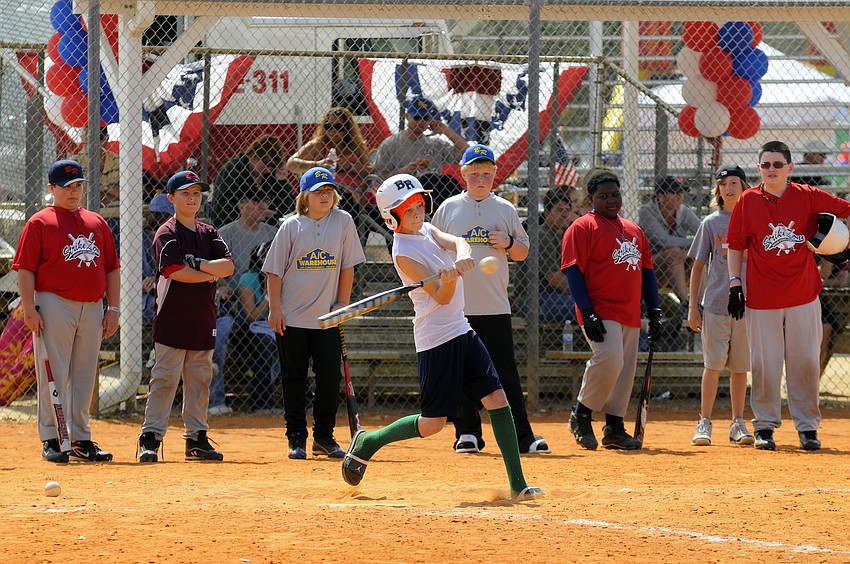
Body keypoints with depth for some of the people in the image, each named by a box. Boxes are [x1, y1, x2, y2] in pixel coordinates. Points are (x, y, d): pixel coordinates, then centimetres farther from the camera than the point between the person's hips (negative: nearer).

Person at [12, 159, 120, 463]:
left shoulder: (96, 223, 16)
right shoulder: (40, 222, 0)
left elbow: (112, 268, 18)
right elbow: (25, 269, -5)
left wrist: (113, 308, 10)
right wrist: (29, 309, -14)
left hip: (92, 309, 5)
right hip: (55, 305, -5)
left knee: (84, 376, 9)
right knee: (54, 374, -5)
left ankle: (80, 439, 15)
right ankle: (51, 439, -1)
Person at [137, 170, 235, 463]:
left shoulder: (209, 233, 13)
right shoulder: (167, 234, -5)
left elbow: (228, 266, 0)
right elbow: (176, 271, -19)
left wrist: (197, 263, -14)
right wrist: (211, 274, -7)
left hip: (203, 318, 6)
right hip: (173, 316, -6)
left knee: (199, 379, 9)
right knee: (165, 378, -8)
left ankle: (197, 438, 14)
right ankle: (150, 438, -7)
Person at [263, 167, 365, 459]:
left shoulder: (342, 222, 2)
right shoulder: (292, 227, -2)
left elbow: (347, 266, 6)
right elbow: (274, 270, 0)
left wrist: (342, 303, 1)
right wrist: (275, 309, -6)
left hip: (327, 316, 1)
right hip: (292, 318, -1)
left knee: (330, 376, -2)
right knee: (294, 379, 3)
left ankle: (324, 437, 10)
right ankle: (296, 438, 9)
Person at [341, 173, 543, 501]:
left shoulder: (427, 231, 10)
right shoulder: (404, 253, -14)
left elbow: (457, 243, -9)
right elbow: (441, 297, -17)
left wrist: (461, 257, -31)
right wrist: (449, 278, -39)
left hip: (461, 330, 8)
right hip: (436, 340, -8)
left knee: (496, 397, -3)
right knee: (433, 423, -4)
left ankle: (517, 483, -3)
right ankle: (368, 442, 18)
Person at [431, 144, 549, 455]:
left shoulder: (506, 210, 10)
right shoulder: (448, 209, 7)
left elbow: (523, 252, 16)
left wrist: (508, 243, -6)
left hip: (495, 307, 0)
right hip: (457, 306, 0)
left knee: (506, 372, -4)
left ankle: (522, 435, -5)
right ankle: (468, 433, 12)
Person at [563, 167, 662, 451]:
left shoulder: (634, 230, 20)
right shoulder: (582, 227, -3)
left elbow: (647, 270, 23)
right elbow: (572, 269, -10)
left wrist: (654, 311, 13)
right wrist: (587, 312, -19)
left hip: (630, 315, 8)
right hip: (601, 312, -8)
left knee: (625, 370, 6)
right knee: (609, 360, -23)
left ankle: (614, 428, 13)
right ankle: (581, 416, -5)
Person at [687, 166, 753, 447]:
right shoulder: (711, 223, 5)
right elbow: (698, 266, 7)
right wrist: (692, 307, 2)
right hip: (716, 304, -1)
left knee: (740, 367, 6)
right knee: (713, 365, -4)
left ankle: (738, 423, 13)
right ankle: (704, 423, 1)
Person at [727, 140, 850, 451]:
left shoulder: (808, 197, 0)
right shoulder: (748, 201, 1)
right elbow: (735, 245, 6)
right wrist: (735, 283, -1)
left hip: (803, 297, 1)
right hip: (761, 298, -1)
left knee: (805, 362, 4)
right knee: (764, 363, 1)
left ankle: (807, 426, 14)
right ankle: (764, 426, 12)